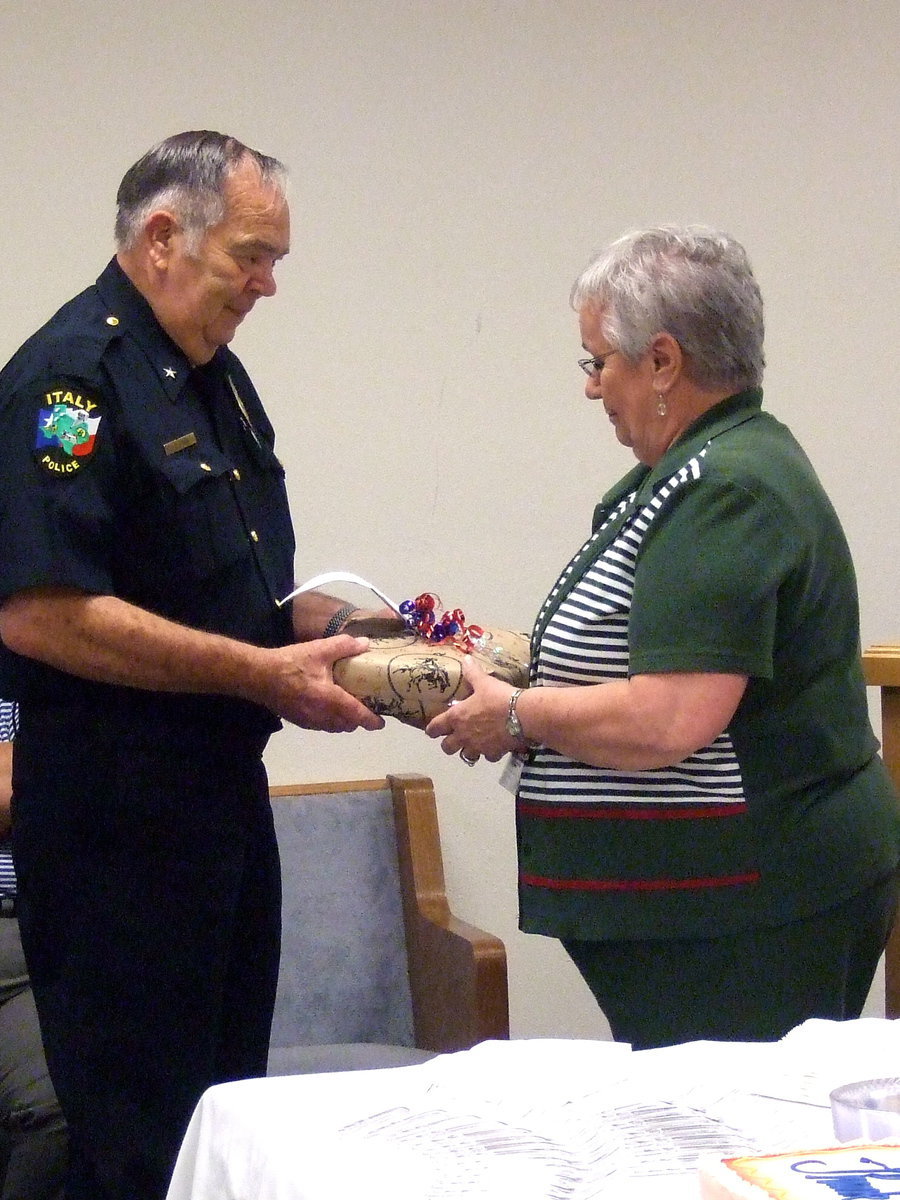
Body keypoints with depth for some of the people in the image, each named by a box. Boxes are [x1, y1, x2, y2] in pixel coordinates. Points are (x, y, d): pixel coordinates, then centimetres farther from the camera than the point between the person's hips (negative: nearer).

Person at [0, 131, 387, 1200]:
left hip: (225, 782, 9)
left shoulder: (216, 374, 14)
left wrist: (328, 624, 5)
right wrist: (261, 674, -22)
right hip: (113, 801, -9)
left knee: (227, 1100, 16)